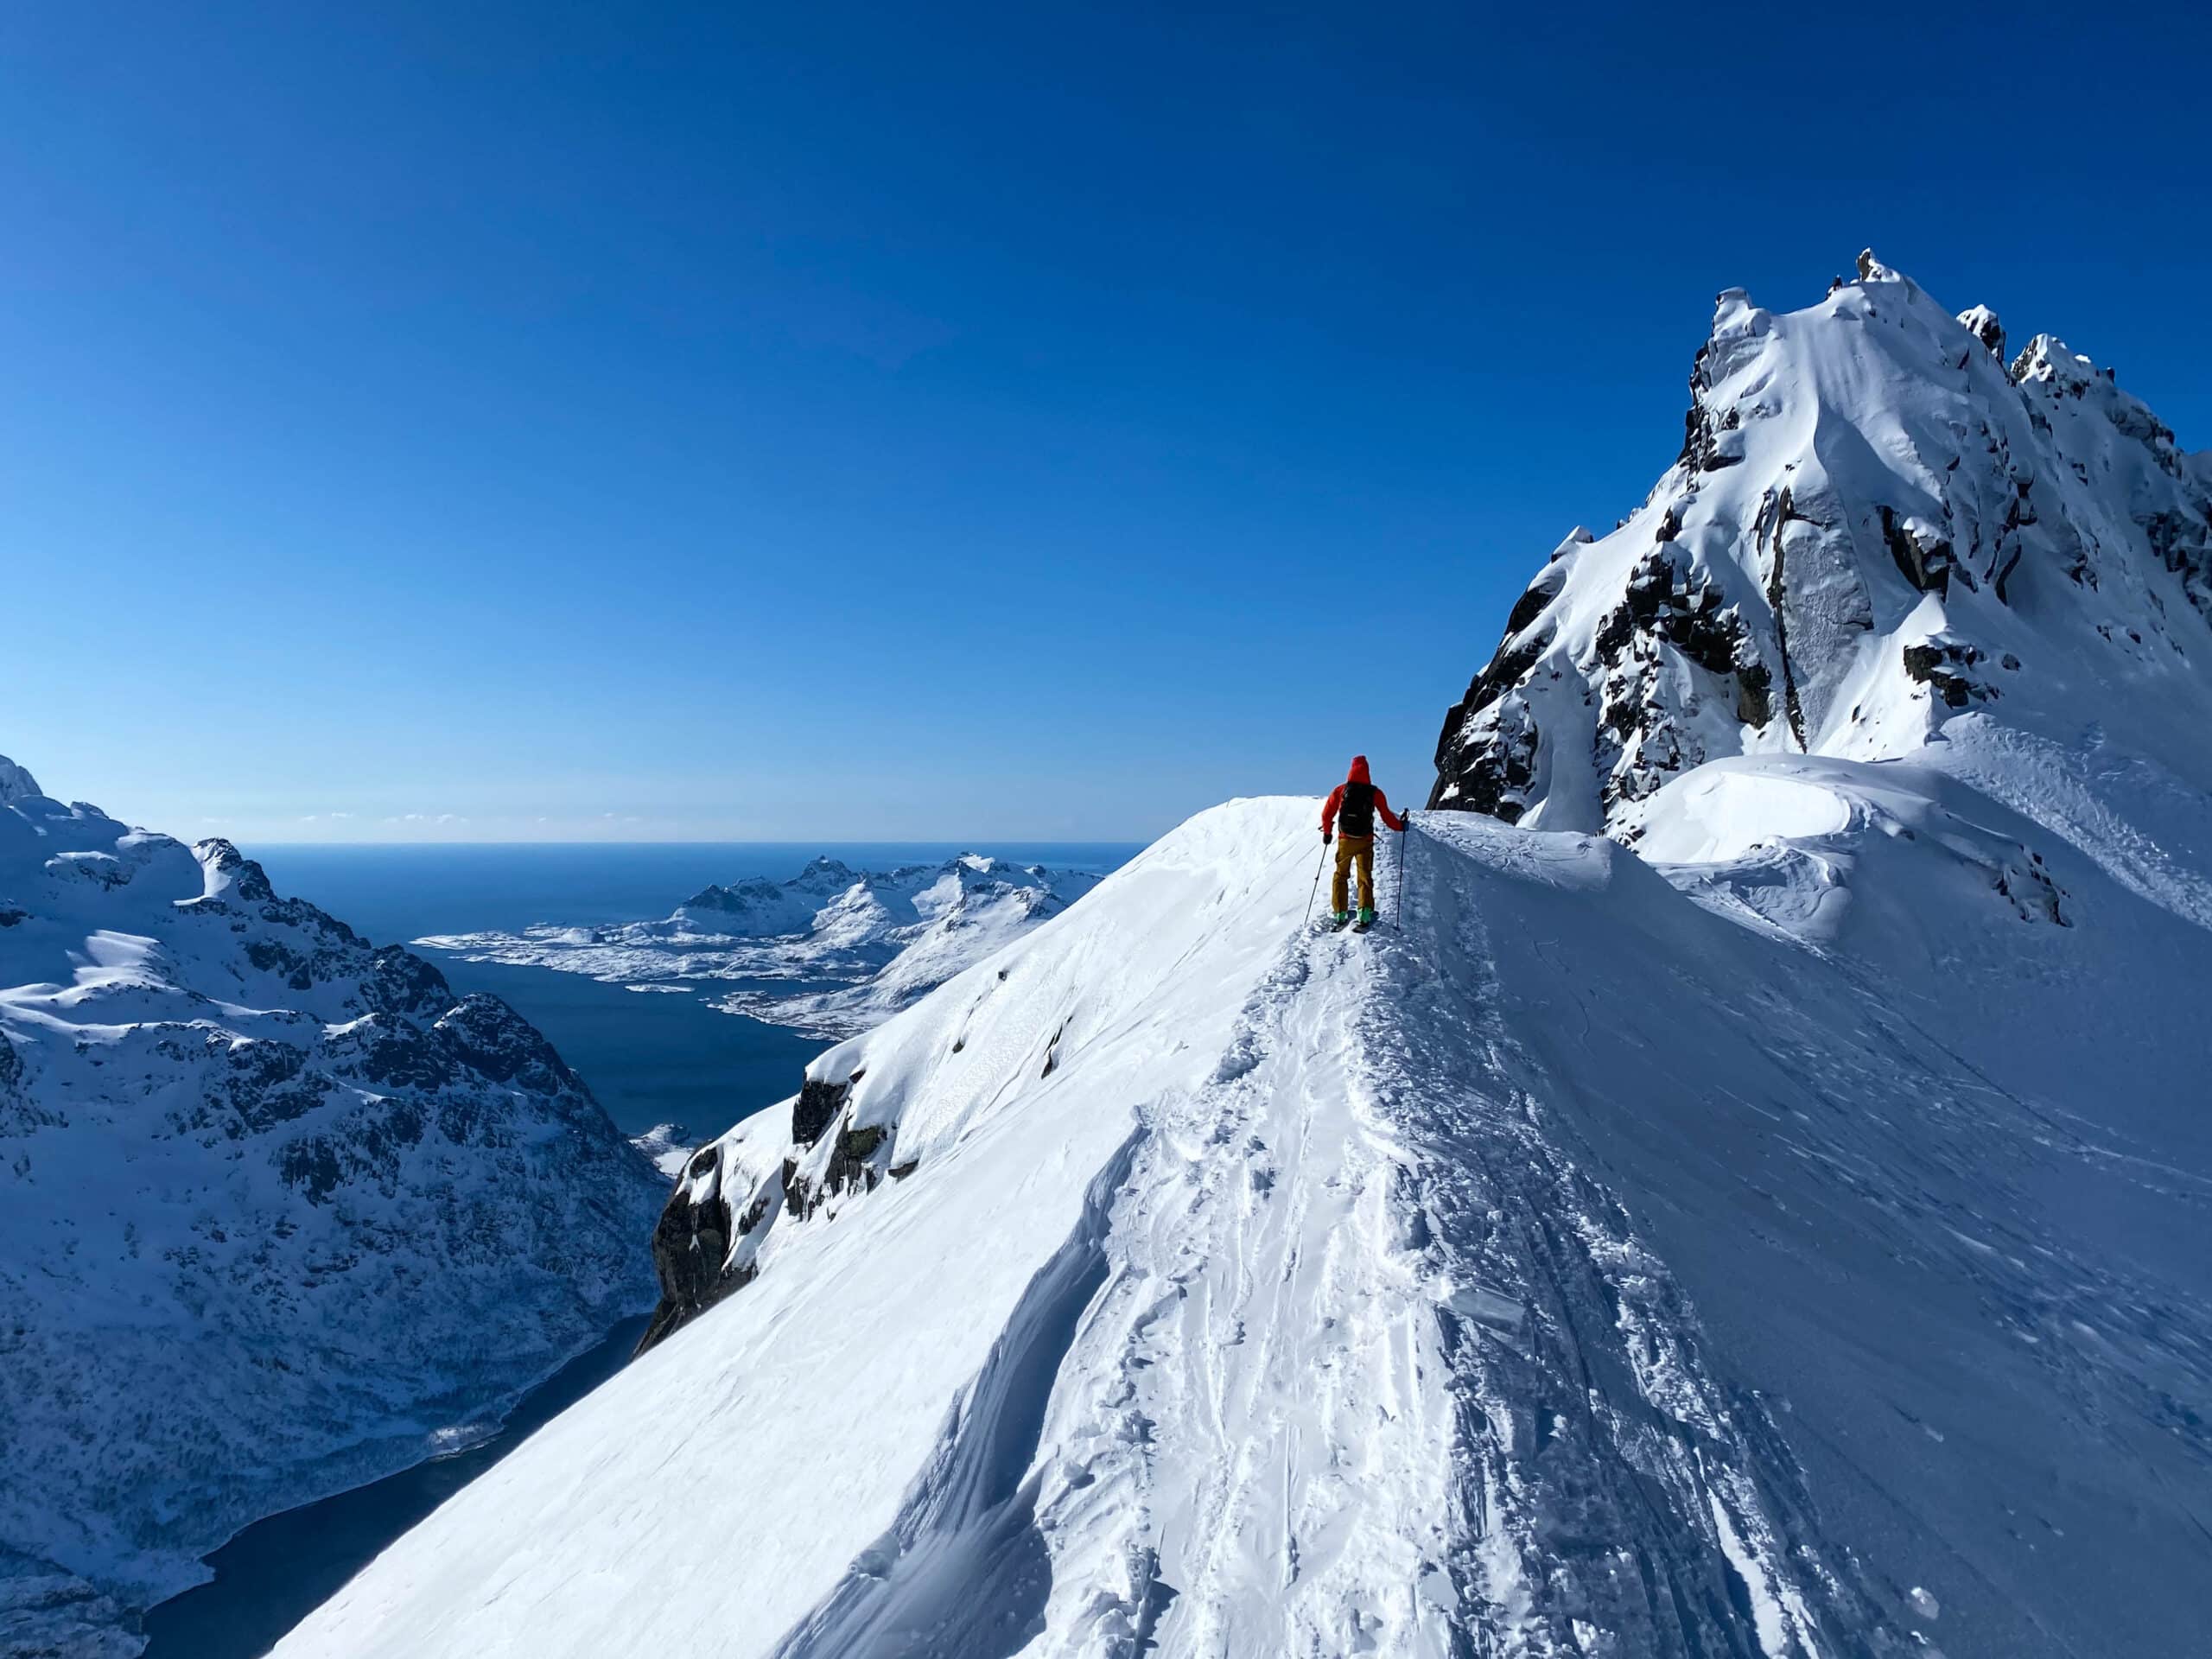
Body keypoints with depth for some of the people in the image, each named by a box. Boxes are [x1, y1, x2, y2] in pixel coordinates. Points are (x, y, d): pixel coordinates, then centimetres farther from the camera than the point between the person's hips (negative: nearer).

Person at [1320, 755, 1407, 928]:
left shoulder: (1340, 790, -3)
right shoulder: (1375, 793, -5)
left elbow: (1327, 814, 0)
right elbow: (1387, 816, 1)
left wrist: (1327, 833, 16)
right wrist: (1400, 826, 19)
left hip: (1345, 840, 0)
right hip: (1365, 841, 0)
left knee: (1341, 875, 14)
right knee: (1365, 877, 9)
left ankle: (1340, 915, 10)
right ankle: (1365, 915, -2)